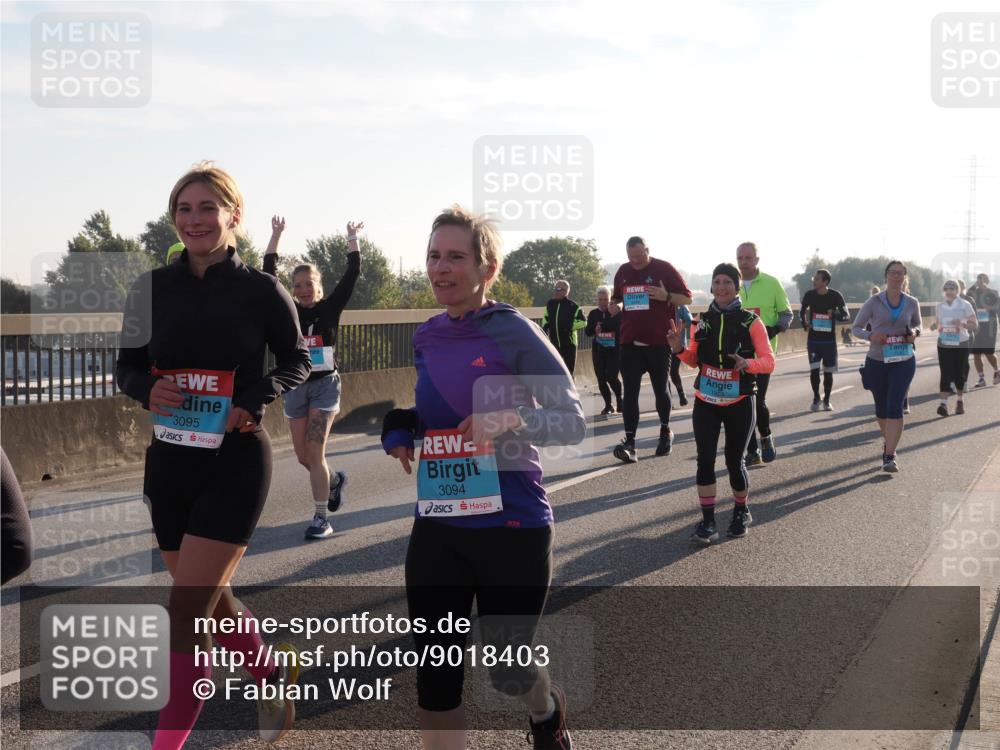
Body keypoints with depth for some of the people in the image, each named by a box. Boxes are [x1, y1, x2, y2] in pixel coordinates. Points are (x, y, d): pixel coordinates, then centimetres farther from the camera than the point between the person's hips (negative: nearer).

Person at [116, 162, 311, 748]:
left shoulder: (261, 291, -8)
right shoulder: (156, 287, 1)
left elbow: (297, 360, 4)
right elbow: (128, 366, 9)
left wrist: (255, 399, -14)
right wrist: (147, 390, -14)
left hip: (235, 463, -5)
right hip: (169, 461, 5)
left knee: (185, 615, -8)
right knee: (208, 600, 18)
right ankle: (273, 671, 45)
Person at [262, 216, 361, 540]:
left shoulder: (330, 308, -1)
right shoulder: (289, 310, 3)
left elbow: (352, 274, -5)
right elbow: (268, 274, 0)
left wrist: (352, 239, -5)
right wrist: (276, 235, 0)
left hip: (325, 384, -4)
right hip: (295, 387, 4)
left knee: (314, 454, -11)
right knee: (303, 455, 8)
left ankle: (321, 518, -6)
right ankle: (335, 480, 39)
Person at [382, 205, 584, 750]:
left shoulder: (515, 332, -11)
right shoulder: (426, 339, 6)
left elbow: (573, 421, -10)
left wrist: (514, 419, -28)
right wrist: (404, 425, 2)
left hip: (511, 525, -4)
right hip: (436, 528, 5)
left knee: (506, 669, 11)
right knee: (434, 674, 1)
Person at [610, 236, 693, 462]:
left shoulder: (664, 269, -4)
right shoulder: (623, 272, 9)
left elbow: (687, 298, -2)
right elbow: (617, 298, 23)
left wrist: (666, 296, -21)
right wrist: (616, 306, -1)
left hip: (659, 342, -3)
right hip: (630, 342, 3)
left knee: (660, 389, 10)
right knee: (629, 391, -6)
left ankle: (665, 431, 32)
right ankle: (629, 440, -10)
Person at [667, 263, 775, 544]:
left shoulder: (751, 322, -6)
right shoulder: (704, 321, 5)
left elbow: (769, 361, -9)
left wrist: (747, 363, -29)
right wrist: (679, 349, -8)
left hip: (740, 404, -3)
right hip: (705, 402, 3)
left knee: (734, 461, 4)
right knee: (705, 459, -6)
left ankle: (741, 512, 29)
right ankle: (707, 520, 1)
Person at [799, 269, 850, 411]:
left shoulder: (835, 296, -7)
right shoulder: (809, 295, -2)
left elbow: (847, 315, -6)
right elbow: (802, 311, 15)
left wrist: (835, 314, -28)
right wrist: (805, 324, -3)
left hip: (829, 339, -1)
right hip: (813, 339, 1)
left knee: (828, 371, 5)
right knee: (814, 369, -8)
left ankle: (826, 400, 20)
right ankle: (816, 398, 10)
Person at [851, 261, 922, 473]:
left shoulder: (912, 303, 2)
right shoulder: (874, 302, -3)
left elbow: (917, 324, 20)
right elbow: (857, 328, 2)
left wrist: (914, 333, -4)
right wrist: (870, 336, -19)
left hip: (903, 361, 0)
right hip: (877, 361, 1)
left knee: (895, 407, -13)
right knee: (881, 408, 13)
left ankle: (889, 456, -14)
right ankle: (888, 441, 40)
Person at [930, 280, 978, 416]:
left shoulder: (965, 305, -3)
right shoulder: (940, 306, 7)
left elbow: (974, 325, -3)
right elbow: (937, 322, 16)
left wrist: (962, 324, -22)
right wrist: (934, 326, -7)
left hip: (961, 344, -2)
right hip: (944, 345, 2)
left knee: (959, 373, 6)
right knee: (945, 373, -7)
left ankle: (960, 401, 24)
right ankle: (943, 403, -14)